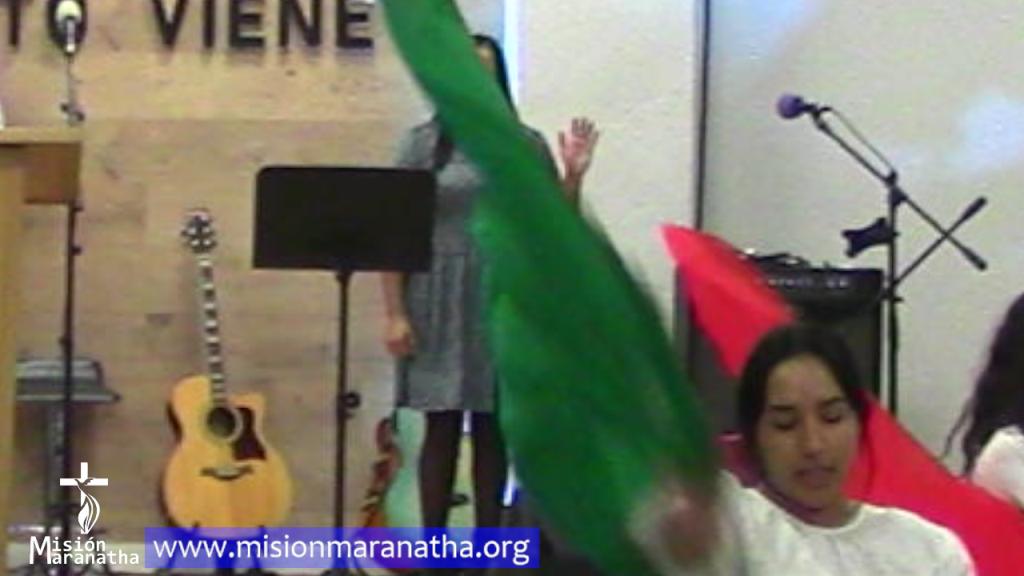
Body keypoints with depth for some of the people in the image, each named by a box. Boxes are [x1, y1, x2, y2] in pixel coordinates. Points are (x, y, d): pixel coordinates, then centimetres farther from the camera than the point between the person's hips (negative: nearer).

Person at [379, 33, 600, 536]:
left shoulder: (526, 145, 6)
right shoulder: (422, 143, 1)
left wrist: (574, 176, -8)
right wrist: (395, 313, -9)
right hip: (442, 306, -2)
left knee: (493, 428, 6)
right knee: (442, 428, 1)